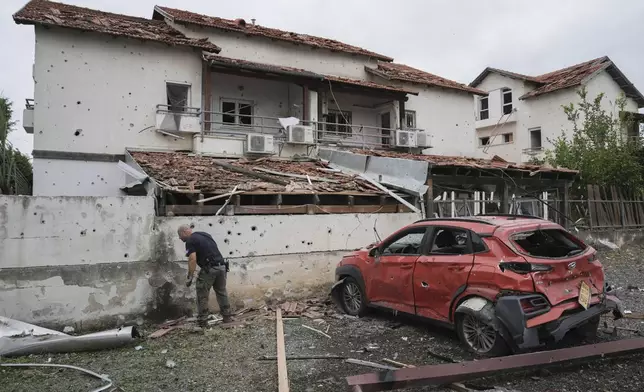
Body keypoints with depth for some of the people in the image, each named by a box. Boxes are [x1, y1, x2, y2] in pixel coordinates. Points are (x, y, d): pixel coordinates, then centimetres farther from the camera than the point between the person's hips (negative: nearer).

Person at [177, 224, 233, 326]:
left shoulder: (190, 241, -3)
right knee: (222, 292, 20)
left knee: (202, 295, 6)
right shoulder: (205, 234, 21)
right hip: (222, 266, 8)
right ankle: (227, 317, 25)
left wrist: (190, 277, -12)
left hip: (209, 269, -8)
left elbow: (193, 259, -14)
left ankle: (202, 321, 10)